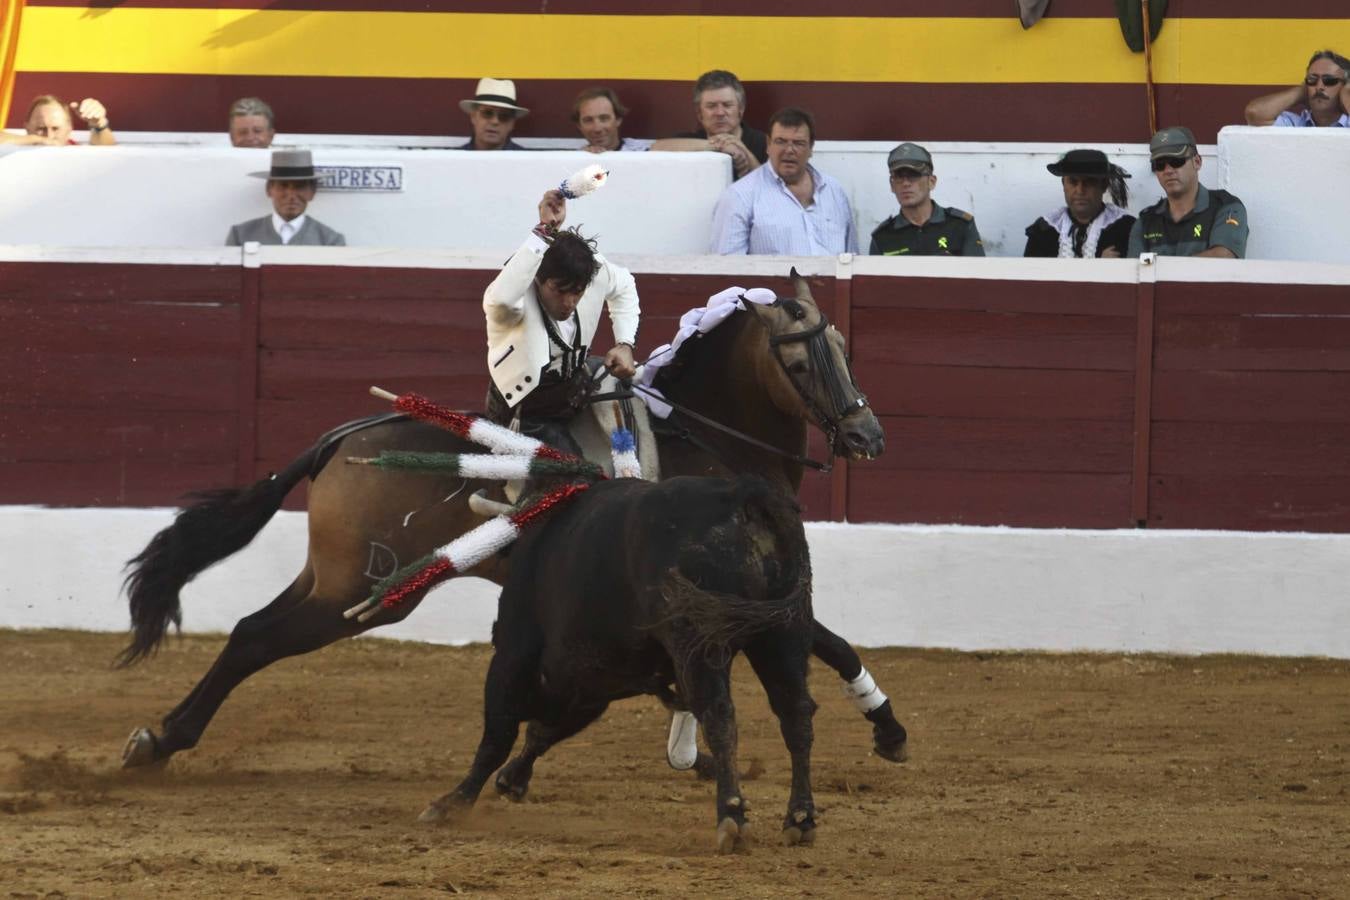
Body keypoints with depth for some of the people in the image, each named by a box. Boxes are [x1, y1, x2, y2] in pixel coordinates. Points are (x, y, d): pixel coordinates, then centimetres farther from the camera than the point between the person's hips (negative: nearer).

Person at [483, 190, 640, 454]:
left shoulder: (596, 270, -16)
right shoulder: (520, 296, -33)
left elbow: (623, 287, 9)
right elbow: (499, 298, -61)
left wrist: (624, 344, -6)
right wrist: (544, 232, -57)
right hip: (526, 418, -8)